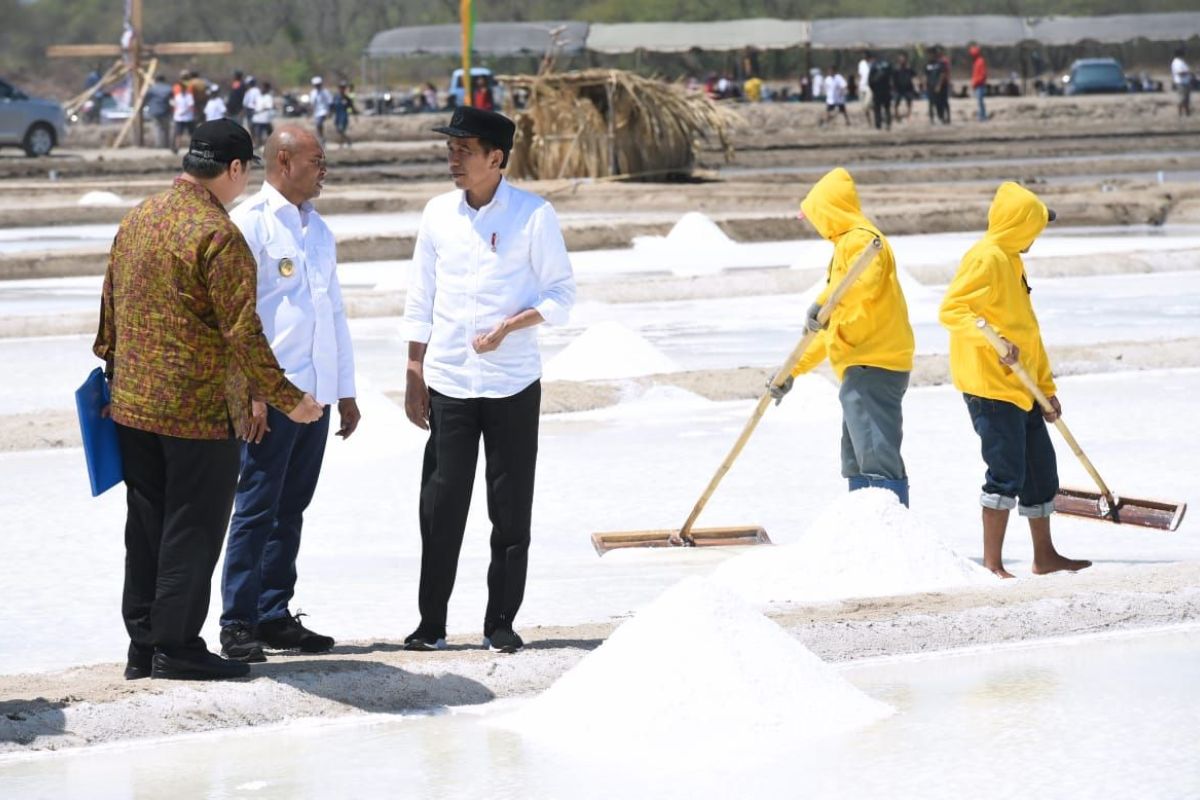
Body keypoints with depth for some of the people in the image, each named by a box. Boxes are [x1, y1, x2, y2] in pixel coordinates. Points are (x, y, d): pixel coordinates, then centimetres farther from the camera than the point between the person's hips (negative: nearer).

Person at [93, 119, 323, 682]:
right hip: (200, 413, -8)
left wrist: (112, 370, 28)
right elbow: (243, 334, -19)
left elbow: (110, 308, 16)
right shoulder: (217, 236, -17)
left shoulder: (137, 220, 8)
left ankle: (143, 645, 18)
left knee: (146, 528, 13)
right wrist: (287, 398, -12)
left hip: (132, 404, 8)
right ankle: (177, 648, 3)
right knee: (193, 530, 1)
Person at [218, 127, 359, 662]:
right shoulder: (250, 223, -8)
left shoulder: (317, 229, 17)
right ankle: (238, 624, -3)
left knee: (291, 509, 11)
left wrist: (345, 390, 19)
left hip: (316, 395, 8)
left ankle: (274, 615, 16)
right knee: (257, 509, -6)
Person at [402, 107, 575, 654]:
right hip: (448, 383, 2)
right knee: (440, 506, 1)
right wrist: (414, 377, 7)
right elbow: (421, 300, 10)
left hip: (512, 384, -2)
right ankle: (431, 623, 9)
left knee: (511, 509, 3)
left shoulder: (533, 215, -6)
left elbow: (561, 295, -3)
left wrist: (508, 326, -18)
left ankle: (501, 623, 12)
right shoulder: (439, 213, 5)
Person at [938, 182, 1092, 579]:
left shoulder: (1011, 261, 20)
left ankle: (1044, 555, 23)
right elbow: (952, 308, -22)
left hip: (1020, 387, 10)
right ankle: (992, 562, -8)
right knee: (1007, 471, -11)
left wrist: (1046, 387, 23)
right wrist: (992, 341, -34)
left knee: (1041, 469, 13)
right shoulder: (986, 259, -12)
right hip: (990, 386, -10)